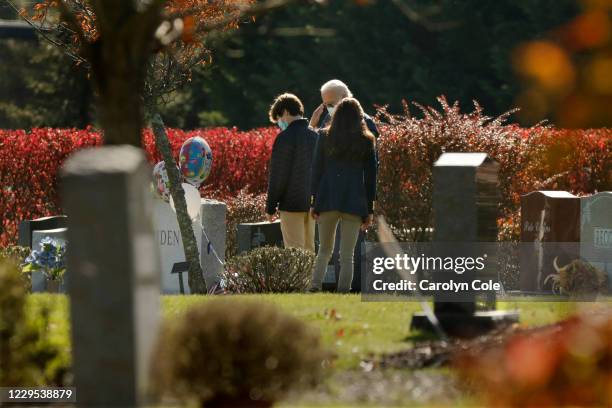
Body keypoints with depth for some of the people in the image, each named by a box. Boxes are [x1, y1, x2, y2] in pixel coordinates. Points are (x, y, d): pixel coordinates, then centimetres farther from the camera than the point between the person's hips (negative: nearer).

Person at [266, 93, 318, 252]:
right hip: (311, 203, 7)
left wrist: (270, 207, -4)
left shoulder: (285, 137, -14)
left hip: (291, 204, -7)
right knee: (309, 250, 13)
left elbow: (278, 175, -12)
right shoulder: (315, 136, 7)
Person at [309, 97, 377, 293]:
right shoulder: (367, 141, 4)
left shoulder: (325, 136, 5)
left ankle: (315, 286, -4)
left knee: (324, 251, 12)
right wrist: (369, 209, 9)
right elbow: (370, 176, 5)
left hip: (327, 199, 1)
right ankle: (343, 290, -5)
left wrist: (314, 201, 7)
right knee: (347, 255, 2)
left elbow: (317, 169, 4)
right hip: (354, 202, -1)